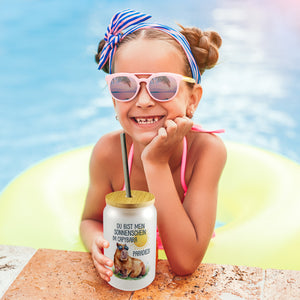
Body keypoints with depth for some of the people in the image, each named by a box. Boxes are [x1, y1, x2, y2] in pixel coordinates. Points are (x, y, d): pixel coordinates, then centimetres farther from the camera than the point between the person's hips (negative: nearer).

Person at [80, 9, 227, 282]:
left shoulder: (207, 149, -25)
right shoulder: (108, 152, -19)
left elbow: (185, 263, -29)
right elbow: (90, 220, -1)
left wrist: (156, 163, -34)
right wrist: (97, 242, -26)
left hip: (186, 282, -1)